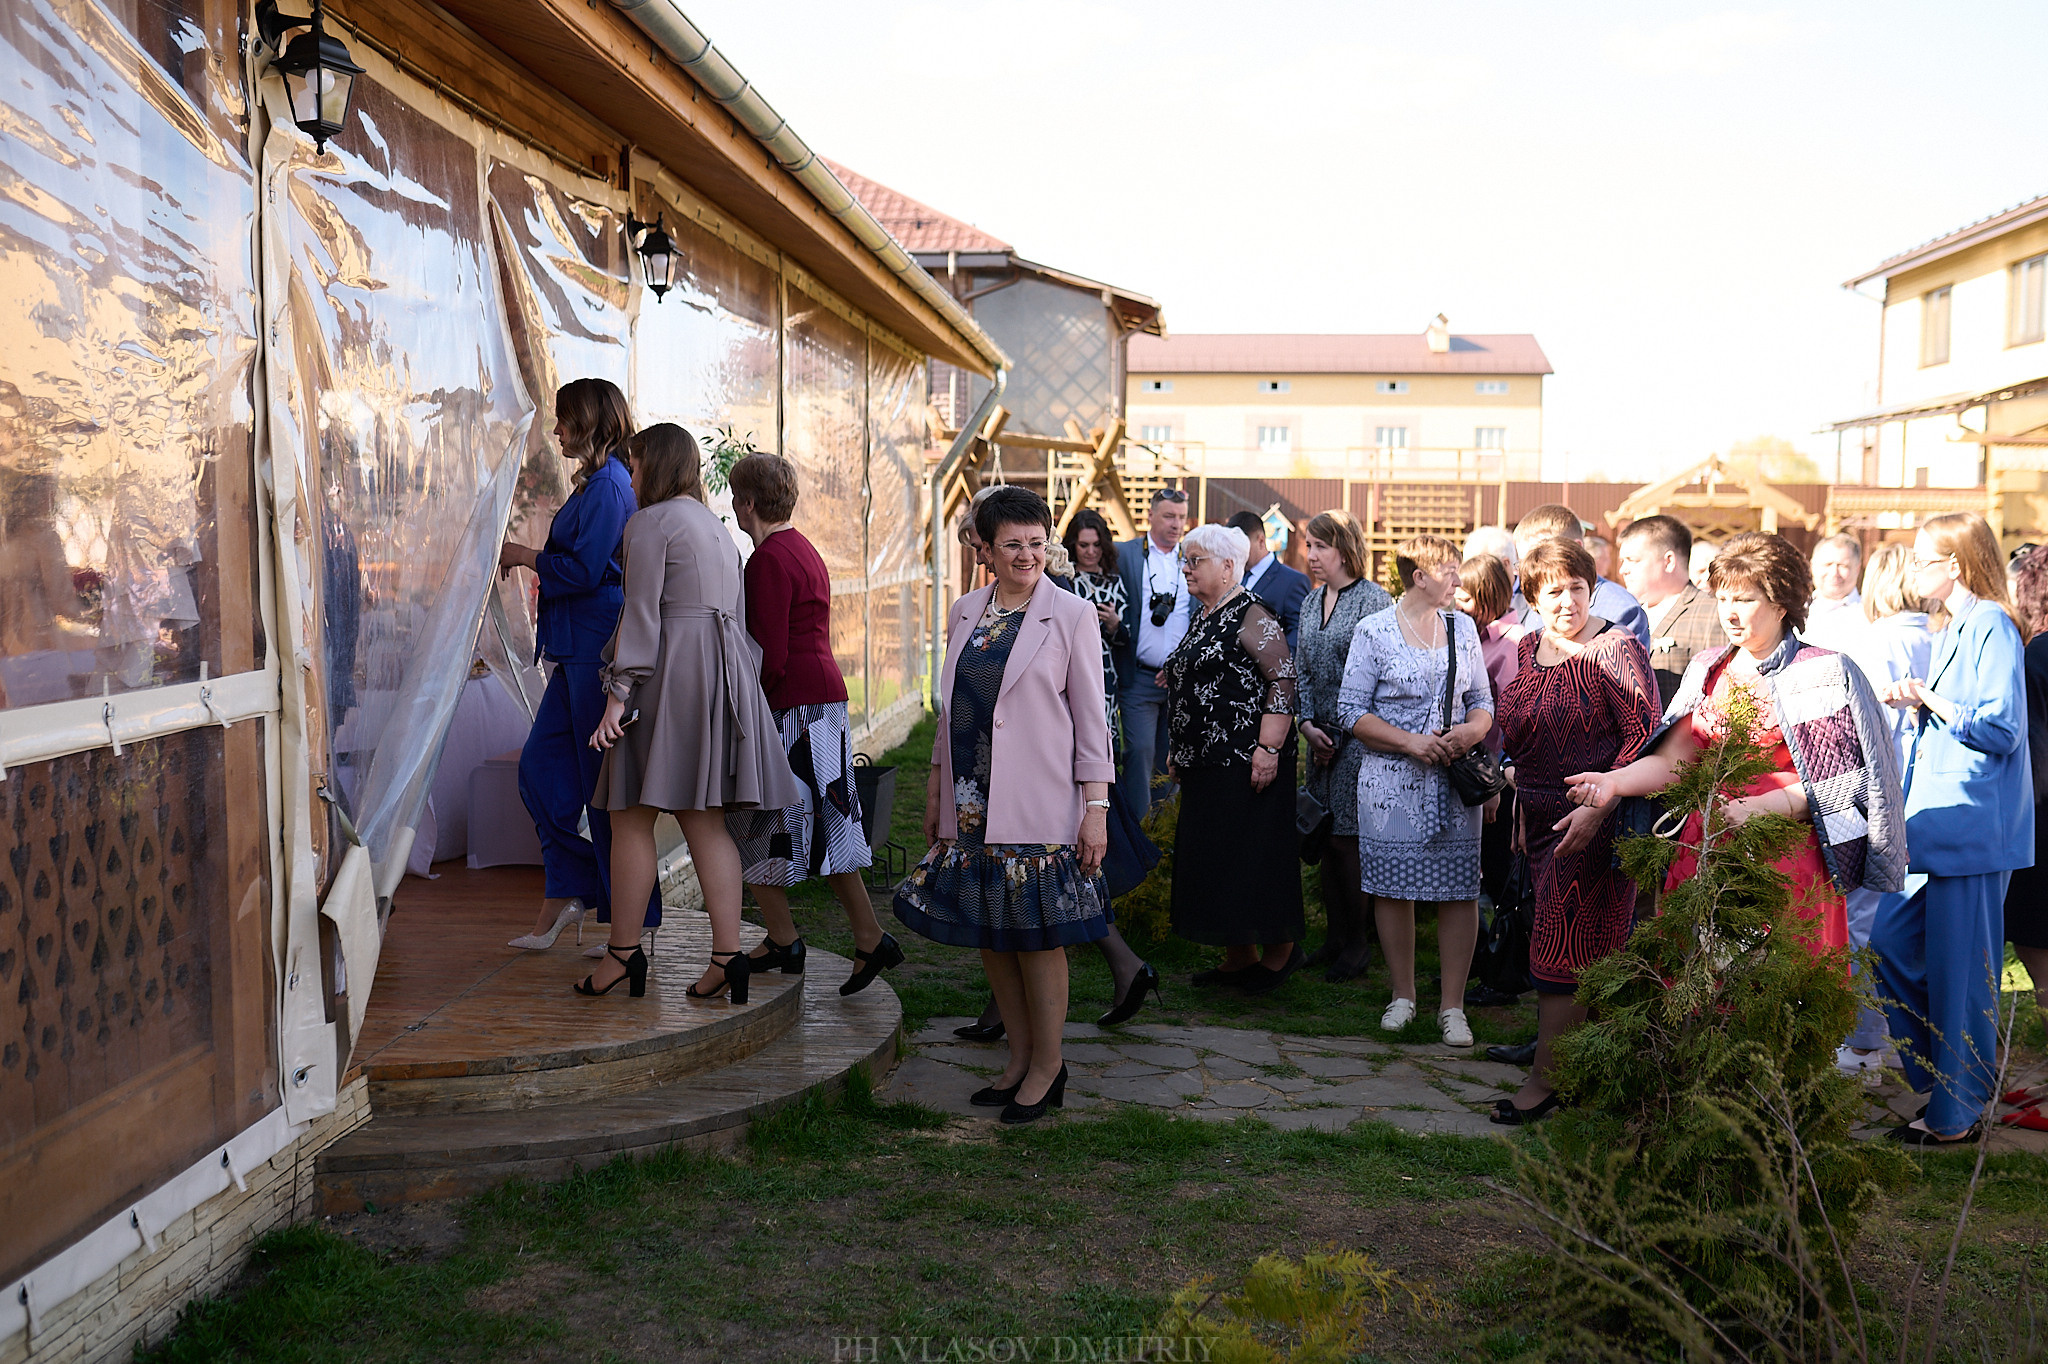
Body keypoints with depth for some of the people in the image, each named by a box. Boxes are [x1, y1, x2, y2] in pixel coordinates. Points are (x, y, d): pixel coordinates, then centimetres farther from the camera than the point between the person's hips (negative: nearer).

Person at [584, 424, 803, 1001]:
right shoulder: (716, 528, 23)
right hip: (722, 671, 8)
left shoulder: (651, 521, -3)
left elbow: (641, 610, -12)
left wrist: (619, 692, -14)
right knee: (703, 819, 5)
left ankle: (623, 951, 4)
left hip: (669, 670, -8)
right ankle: (727, 953, -2)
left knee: (632, 816, 0)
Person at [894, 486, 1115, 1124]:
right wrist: (935, 789, 15)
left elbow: (1091, 718, -4)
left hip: (1037, 806, -5)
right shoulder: (965, 612, 10)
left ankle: (1047, 1065, 16)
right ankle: (1019, 1057, 24)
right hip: (971, 803, 5)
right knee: (987, 932, 10)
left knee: (1036, 935, 0)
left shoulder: (1071, 615, -4)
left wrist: (1096, 807, -9)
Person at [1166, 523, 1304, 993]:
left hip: (1246, 760, -9)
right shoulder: (1202, 618, 16)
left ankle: (1281, 948, 11)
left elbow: (1284, 681, -18)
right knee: (1210, 855, 11)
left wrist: (1269, 749, -23)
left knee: (1250, 852, -4)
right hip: (1204, 761, 10)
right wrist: (1177, 751, 23)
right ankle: (1240, 957, 20)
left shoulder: (1252, 617, -11)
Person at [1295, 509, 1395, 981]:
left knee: (1347, 840, -4)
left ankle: (1358, 942, 8)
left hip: (1360, 736, -7)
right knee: (1326, 839, 10)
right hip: (1322, 737, 7)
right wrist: (1308, 724, 0)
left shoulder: (1374, 599, -8)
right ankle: (1336, 936, 21)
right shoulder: (1311, 603, 14)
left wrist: (1342, 730, -10)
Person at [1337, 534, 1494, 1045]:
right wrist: (1410, 742, -14)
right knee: (1393, 889, 4)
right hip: (1391, 782, -3)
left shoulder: (1463, 627, 11)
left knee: (1459, 891, -1)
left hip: (1455, 781, 3)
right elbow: (1352, 712, -3)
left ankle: (1453, 1006, 9)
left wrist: (1470, 732, -8)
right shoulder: (1374, 631, -1)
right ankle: (1402, 995, 20)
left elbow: (1483, 703, 15)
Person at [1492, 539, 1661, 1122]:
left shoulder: (1615, 651, -11)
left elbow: (1644, 739, -16)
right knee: (1566, 947, 13)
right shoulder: (1528, 650, 11)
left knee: (1563, 949, -5)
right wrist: (1523, 803, 19)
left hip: (1594, 824, -7)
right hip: (1541, 818, 7)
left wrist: (1597, 806, -23)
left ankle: (1545, 1079, 1)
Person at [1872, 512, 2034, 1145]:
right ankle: (1940, 1075, 23)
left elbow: (2002, 730, -18)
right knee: (1890, 945, 10)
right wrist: (1915, 703, 10)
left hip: (1972, 823, -10)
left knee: (1958, 968, -2)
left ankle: (1956, 1112, 8)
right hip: (1935, 818, 10)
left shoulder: (1992, 626, -11)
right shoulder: (1953, 630, 17)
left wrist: (1931, 699, -14)